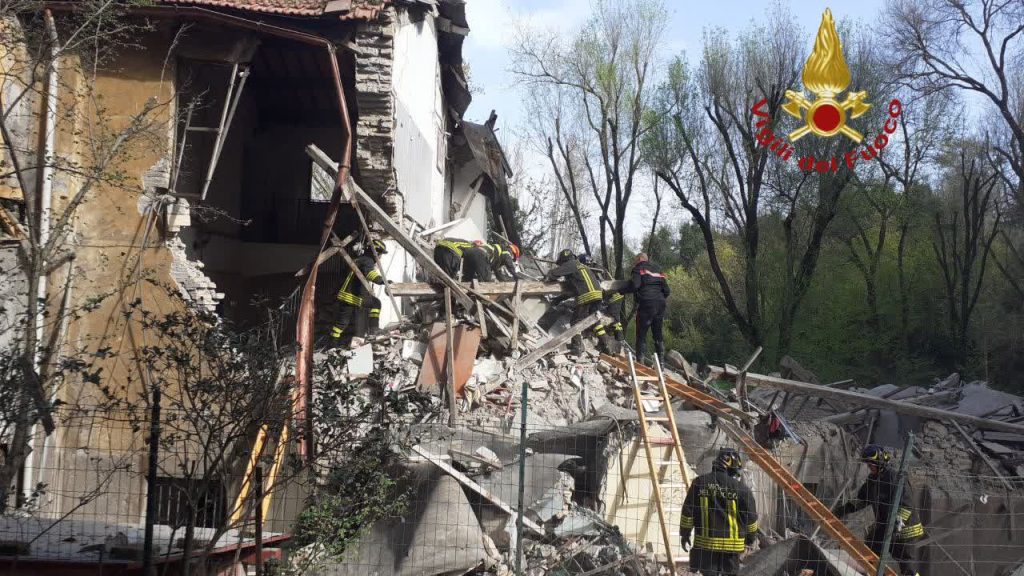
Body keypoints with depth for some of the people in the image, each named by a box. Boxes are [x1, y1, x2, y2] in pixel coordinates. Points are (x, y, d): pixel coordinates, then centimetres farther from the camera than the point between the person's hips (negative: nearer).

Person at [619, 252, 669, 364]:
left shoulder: (639, 269, 4)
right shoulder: (657, 270, 24)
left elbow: (634, 285, -14)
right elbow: (666, 290, 19)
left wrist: (621, 291, -2)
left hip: (646, 304, -6)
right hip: (660, 305, 6)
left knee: (641, 334, -3)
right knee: (658, 334, 15)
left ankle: (641, 362, -10)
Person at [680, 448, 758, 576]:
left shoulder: (699, 483, -2)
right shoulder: (740, 487, -7)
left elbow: (687, 512, 1)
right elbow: (750, 516, 0)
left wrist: (685, 534, 12)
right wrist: (750, 537, 17)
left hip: (705, 542, 1)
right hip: (732, 544, -1)